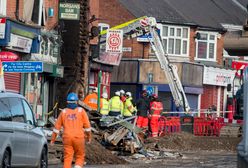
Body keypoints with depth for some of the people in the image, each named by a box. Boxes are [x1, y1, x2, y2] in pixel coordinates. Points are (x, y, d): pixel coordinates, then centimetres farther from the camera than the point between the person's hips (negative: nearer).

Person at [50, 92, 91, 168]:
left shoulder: (63, 112, 7)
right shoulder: (81, 111, 1)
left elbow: (57, 126, 9)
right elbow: (87, 126, 1)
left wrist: (53, 139, 16)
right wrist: (89, 136, 14)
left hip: (67, 137, 2)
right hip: (78, 137, -2)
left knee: (67, 158, 3)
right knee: (80, 157, 10)